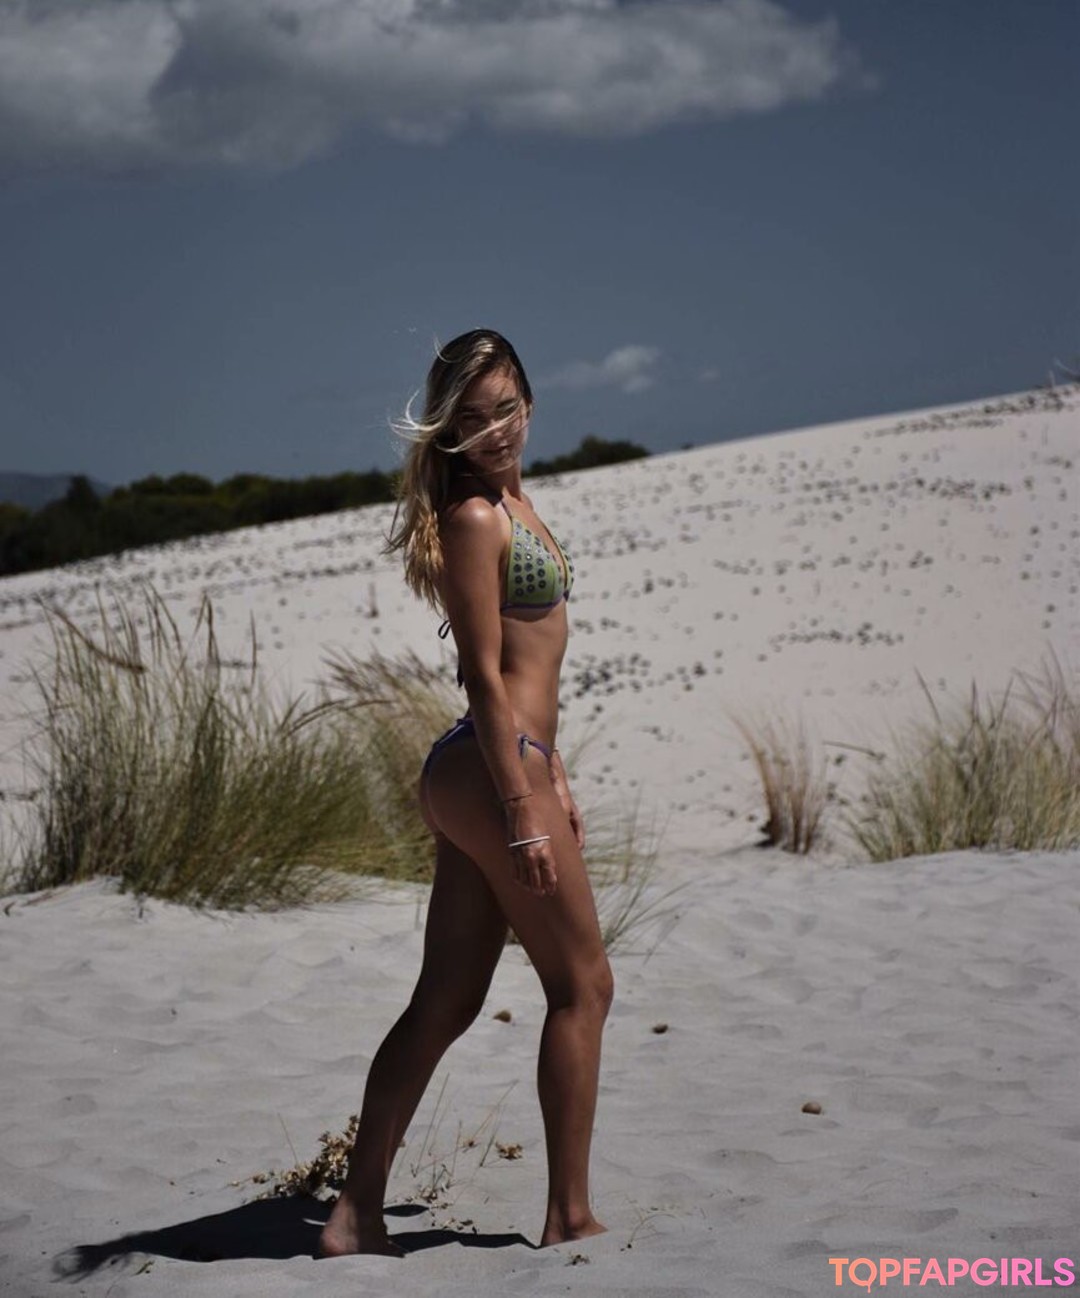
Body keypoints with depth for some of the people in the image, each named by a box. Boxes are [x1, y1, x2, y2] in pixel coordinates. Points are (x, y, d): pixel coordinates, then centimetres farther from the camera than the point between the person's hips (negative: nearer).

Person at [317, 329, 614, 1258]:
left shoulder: (513, 503, 17)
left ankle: (356, 1216, 14)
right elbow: (485, 678, -17)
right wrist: (524, 813, -19)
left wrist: (555, 779, 23)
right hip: (490, 772, -9)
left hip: (507, 765, 9)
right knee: (583, 983, 1)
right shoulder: (472, 518, -12)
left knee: (446, 1003, 10)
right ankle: (570, 1217, 10)